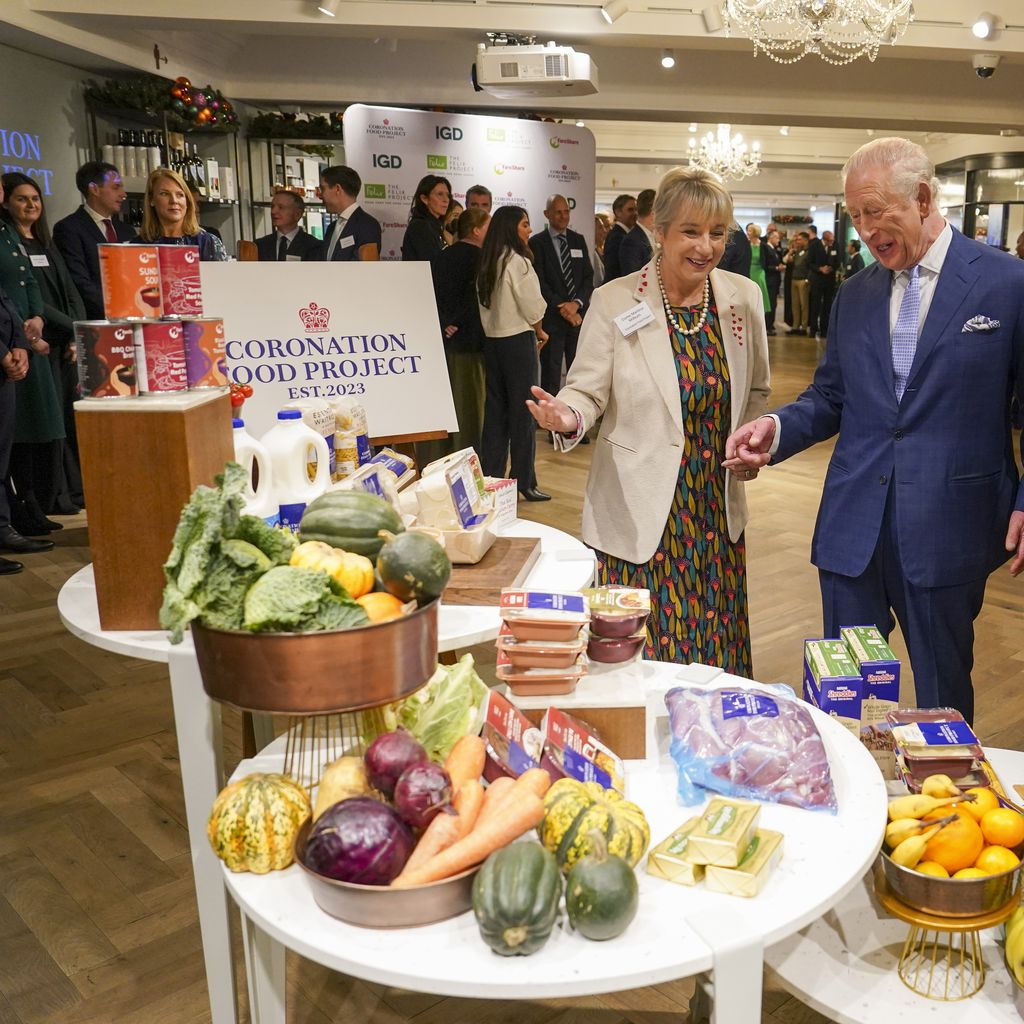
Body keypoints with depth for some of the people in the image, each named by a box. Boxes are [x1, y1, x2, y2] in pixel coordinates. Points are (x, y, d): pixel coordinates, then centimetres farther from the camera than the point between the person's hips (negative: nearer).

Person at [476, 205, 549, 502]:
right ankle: (524, 481, 4)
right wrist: (539, 332, 7)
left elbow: (484, 305, 9)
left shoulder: (486, 264, 8)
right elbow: (533, 307, -12)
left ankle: (490, 477, 15)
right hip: (518, 340, -7)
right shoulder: (518, 262, -14)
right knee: (522, 410, -1)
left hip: (492, 340, 7)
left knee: (495, 408, 11)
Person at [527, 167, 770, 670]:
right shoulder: (614, 301, -8)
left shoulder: (743, 297, 3)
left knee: (718, 654, 12)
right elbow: (587, 391, -7)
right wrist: (568, 416, -30)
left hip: (717, 514, 4)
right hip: (641, 515, -3)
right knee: (643, 658, 1)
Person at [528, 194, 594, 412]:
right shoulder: (537, 242, 1)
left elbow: (588, 277, 9)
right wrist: (561, 307, -12)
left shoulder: (578, 240, 14)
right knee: (551, 369, -2)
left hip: (578, 314, 4)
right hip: (551, 317, -4)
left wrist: (577, 303, -7)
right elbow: (539, 282, -6)